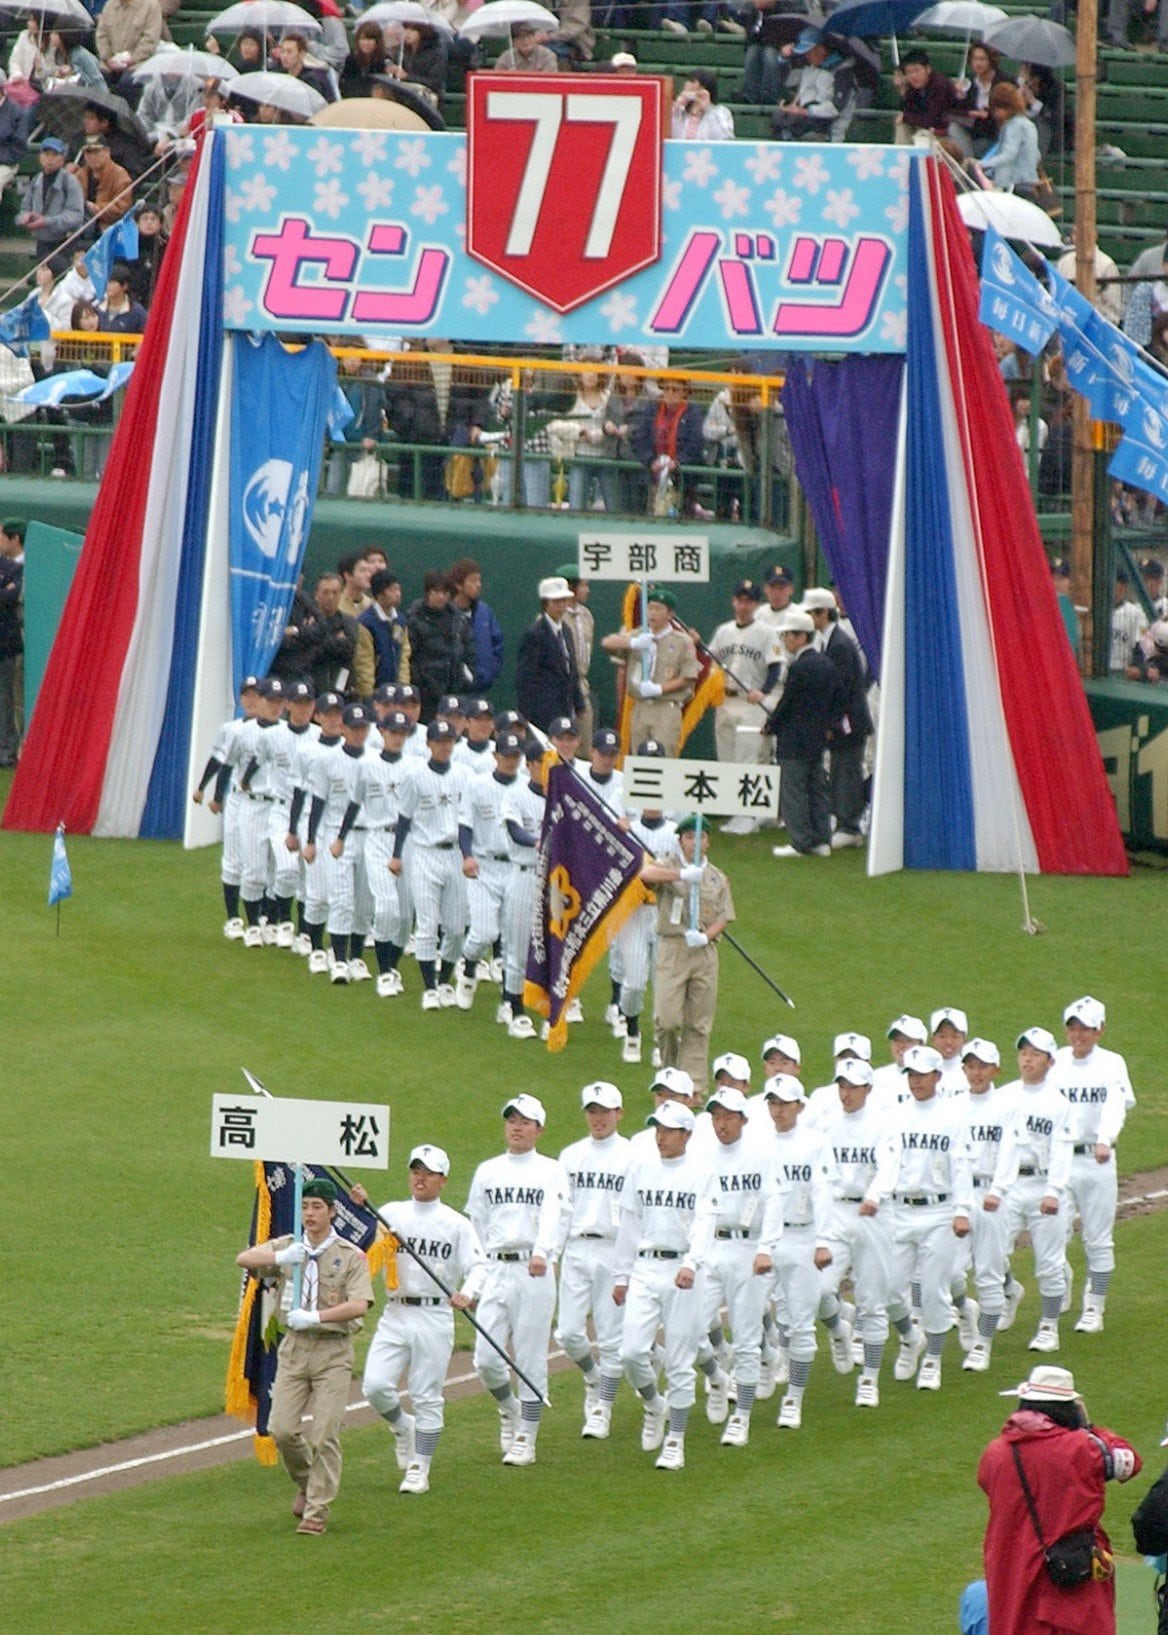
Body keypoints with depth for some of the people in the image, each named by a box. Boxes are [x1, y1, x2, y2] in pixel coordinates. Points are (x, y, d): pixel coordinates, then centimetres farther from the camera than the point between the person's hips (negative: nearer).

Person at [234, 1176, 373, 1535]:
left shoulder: (350, 1257, -2)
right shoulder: (288, 1248, 8)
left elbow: (359, 1304, -15)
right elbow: (243, 1259, -6)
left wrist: (315, 1317, -26)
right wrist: (280, 1258, -24)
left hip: (333, 1350, -3)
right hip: (294, 1346, 3)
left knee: (325, 1434, -7)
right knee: (282, 1429, -2)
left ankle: (318, 1509, 0)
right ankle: (306, 1484, 25)